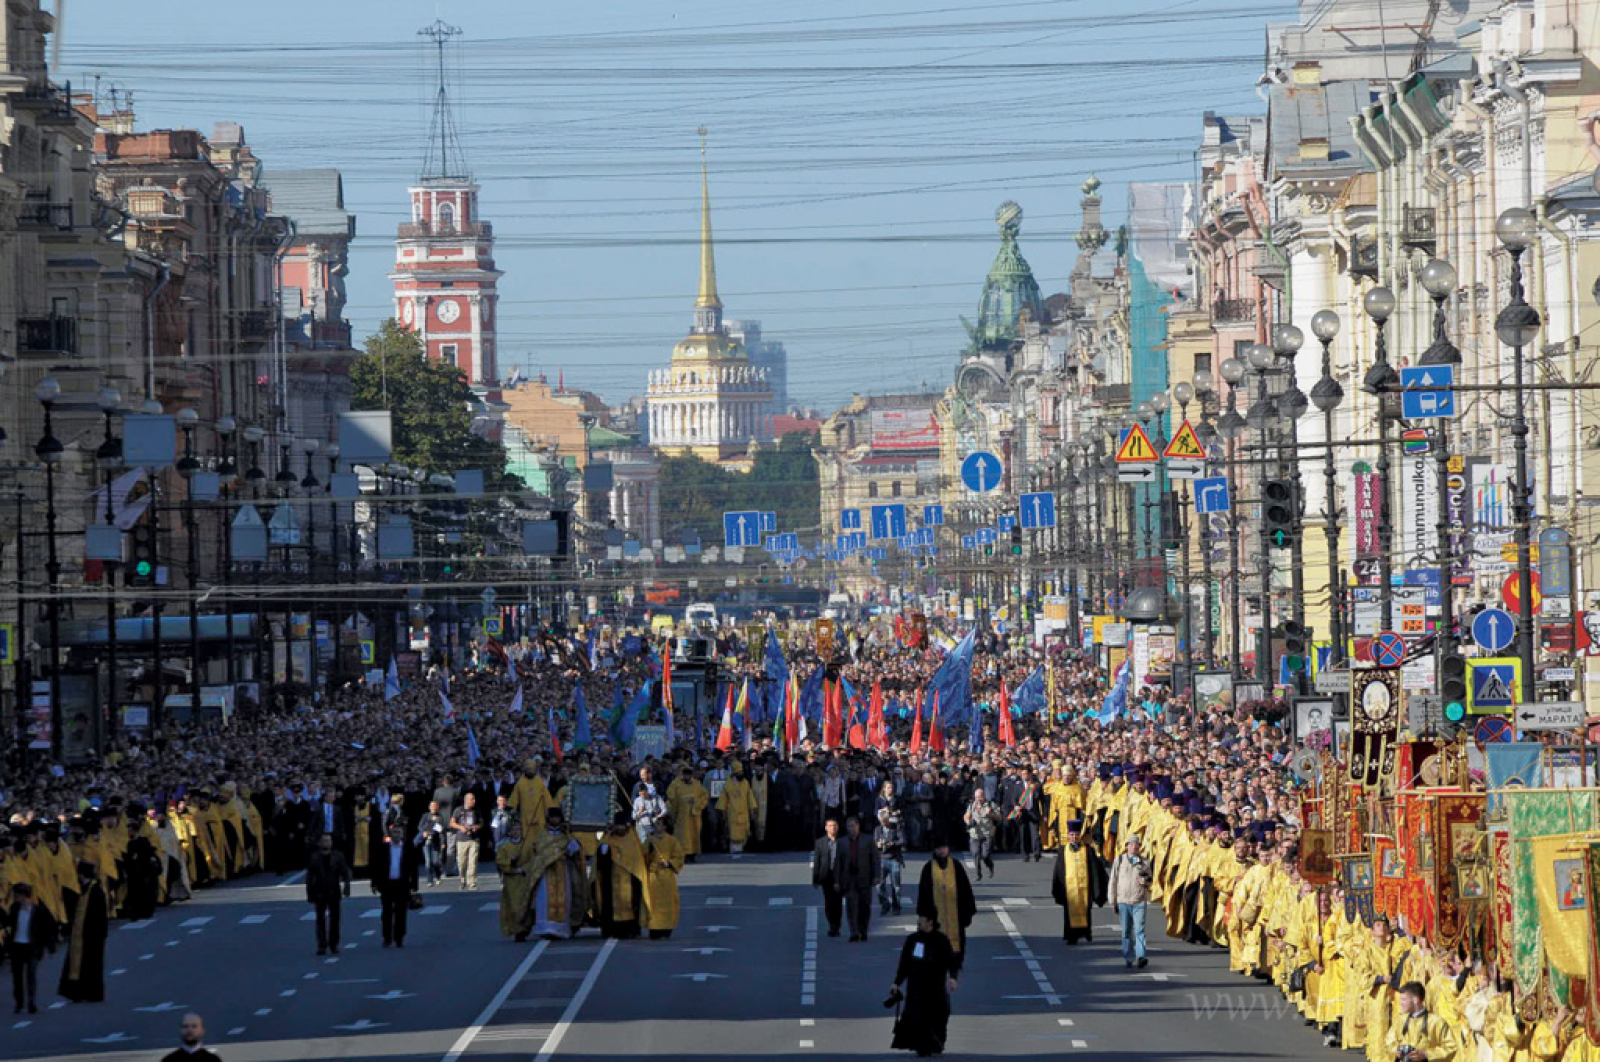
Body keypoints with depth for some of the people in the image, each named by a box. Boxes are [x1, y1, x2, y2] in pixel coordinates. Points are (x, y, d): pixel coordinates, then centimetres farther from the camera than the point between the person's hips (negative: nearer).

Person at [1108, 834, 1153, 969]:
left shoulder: (1144, 862, 8)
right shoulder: (1119, 860, 7)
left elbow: (1150, 878, 19)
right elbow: (1113, 882, 8)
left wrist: (1146, 881, -7)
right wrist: (1113, 901, 4)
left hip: (1139, 902, -1)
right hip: (1123, 901, 1)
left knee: (1139, 929, -13)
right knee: (1126, 931, 5)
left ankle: (1141, 956, -19)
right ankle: (1128, 958, 13)